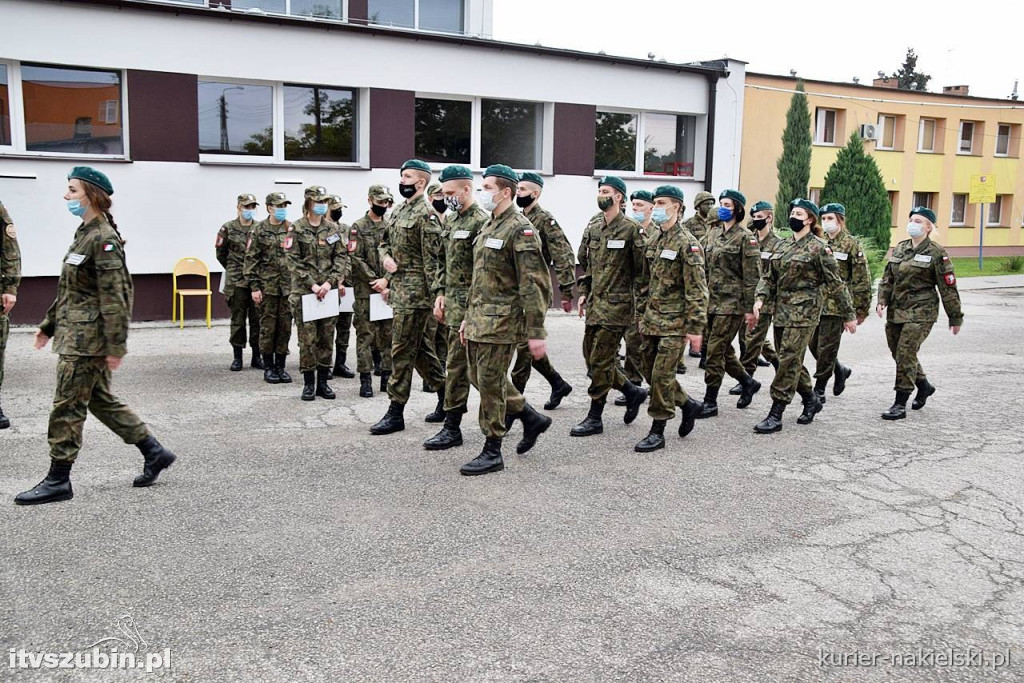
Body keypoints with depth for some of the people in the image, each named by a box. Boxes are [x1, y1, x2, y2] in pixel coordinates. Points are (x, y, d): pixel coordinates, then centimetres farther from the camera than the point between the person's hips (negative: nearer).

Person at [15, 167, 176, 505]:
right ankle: (154, 452, 21)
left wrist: (116, 346, -21)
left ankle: (58, 481, 9)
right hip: (77, 333, 10)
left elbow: (114, 297, -20)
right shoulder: (85, 233, 14)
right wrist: (49, 324, 21)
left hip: (87, 337, -10)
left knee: (67, 406, -2)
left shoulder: (103, 238, -16)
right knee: (101, 400, 15)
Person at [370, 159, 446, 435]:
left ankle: (396, 413, 2)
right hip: (398, 286, 9)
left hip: (415, 290, -9)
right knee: (418, 346, 15)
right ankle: (445, 394, 28)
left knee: (403, 350, -5)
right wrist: (385, 257, 2)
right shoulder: (399, 211, 14)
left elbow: (432, 260, -17)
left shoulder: (426, 215, -13)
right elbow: (384, 242, 25)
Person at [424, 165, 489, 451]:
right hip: (452, 302, 9)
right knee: (473, 365, 14)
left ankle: (452, 429, 2)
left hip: (468, 305, -9)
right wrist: (440, 293, 13)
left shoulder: (481, 221, -14)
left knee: (456, 365, -6)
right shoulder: (451, 220, 15)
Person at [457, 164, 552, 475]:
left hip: (501, 321, -9)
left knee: (490, 383, -3)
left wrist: (536, 332, -21)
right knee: (480, 378, 15)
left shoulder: (520, 230, -14)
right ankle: (532, 418, 30)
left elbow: (534, 285, -18)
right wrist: (469, 317, 22)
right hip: (479, 320, 10)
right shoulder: (489, 227, 15)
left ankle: (492, 453, 9)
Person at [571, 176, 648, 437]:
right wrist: (584, 292, 13)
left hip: (617, 305, -8)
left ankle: (595, 419, 6)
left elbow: (641, 269, -9)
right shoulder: (592, 226, 10)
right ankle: (633, 391, 29)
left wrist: (640, 304, -11)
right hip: (595, 303, 8)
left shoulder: (630, 229, -10)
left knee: (601, 361, -4)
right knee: (591, 356, 11)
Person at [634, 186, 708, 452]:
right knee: (650, 372, 12)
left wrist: (695, 328, -17)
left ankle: (657, 432, 6)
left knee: (662, 375, -6)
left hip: (674, 322, -8)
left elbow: (697, 290, -14)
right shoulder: (652, 239, 11)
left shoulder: (687, 243, -11)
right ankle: (688, 404, 32)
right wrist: (641, 314, 18)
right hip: (652, 319, 8)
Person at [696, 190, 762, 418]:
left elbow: (752, 276, -10)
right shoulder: (712, 233, 12)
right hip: (712, 300, 7)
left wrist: (750, 308, -13)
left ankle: (710, 402, 2)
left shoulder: (745, 237, -7)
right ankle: (748, 382, 37)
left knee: (715, 350, -7)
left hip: (732, 302, -7)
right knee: (723, 349, 14)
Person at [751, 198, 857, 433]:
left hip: (804, 312, -7)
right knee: (791, 361, 12)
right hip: (781, 309, 7)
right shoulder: (782, 245, 13)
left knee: (789, 360, -9)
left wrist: (848, 315, -2)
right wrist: (760, 299, -4)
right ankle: (811, 400, 33)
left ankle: (775, 416, -7)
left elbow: (836, 284, -5)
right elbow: (769, 277, 14)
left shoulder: (818, 248, -6)